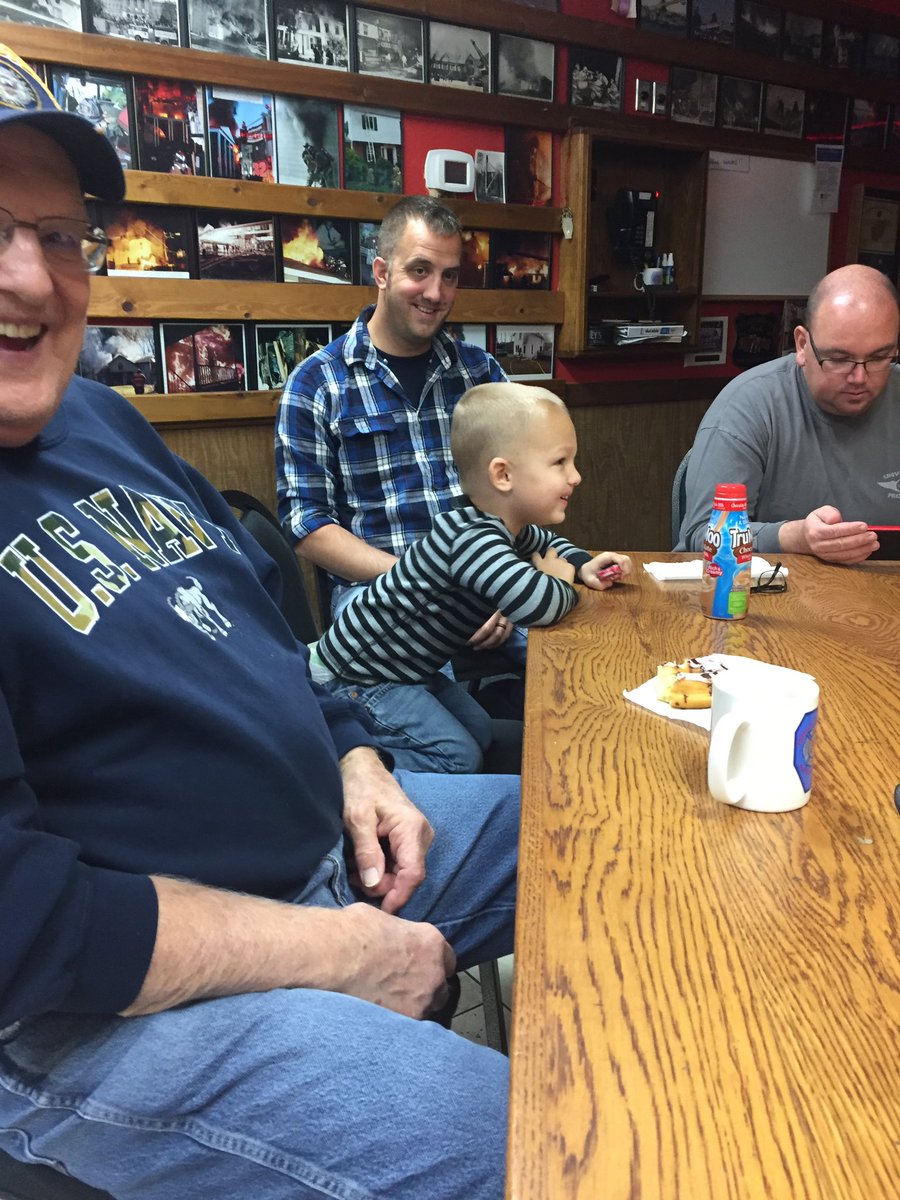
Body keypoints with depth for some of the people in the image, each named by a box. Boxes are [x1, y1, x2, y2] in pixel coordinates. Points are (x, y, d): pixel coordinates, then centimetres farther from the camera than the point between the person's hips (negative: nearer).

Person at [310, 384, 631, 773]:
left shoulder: (508, 527, -1)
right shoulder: (471, 539, -33)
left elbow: (549, 543, 22)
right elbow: (539, 605, -47)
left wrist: (583, 566, -1)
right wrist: (562, 580, -22)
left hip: (404, 666, 10)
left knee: (479, 732, 19)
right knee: (458, 757, -10)